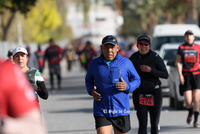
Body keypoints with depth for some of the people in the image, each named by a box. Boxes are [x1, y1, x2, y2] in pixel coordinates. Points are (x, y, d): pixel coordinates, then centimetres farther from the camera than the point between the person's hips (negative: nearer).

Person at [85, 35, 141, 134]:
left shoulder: (126, 63, 1)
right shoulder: (94, 64, 4)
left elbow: (136, 80, 11)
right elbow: (88, 80, 20)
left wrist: (127, 87, -12)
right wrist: (91, 91, -3)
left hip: (121, 111, 1)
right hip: (101, 112, -1)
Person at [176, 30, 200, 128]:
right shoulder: (181, 48, 8)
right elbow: (178, 62, 5)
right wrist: (180, 75, -4)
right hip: (186, 75, 0)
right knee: (188, 100, -6)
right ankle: (190, 113, 26)